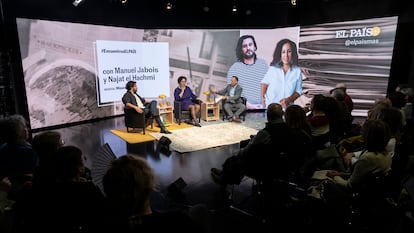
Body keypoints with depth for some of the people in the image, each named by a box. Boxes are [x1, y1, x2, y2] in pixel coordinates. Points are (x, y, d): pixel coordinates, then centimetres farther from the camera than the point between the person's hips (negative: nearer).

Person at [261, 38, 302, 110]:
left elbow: (298, 91, 3)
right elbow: (264, 83, 9)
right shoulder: (273, 69, -6)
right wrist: (262, 97, -2)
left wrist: (289, 100, -13)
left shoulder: (297, 71, -4)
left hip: (287, 108, 1)